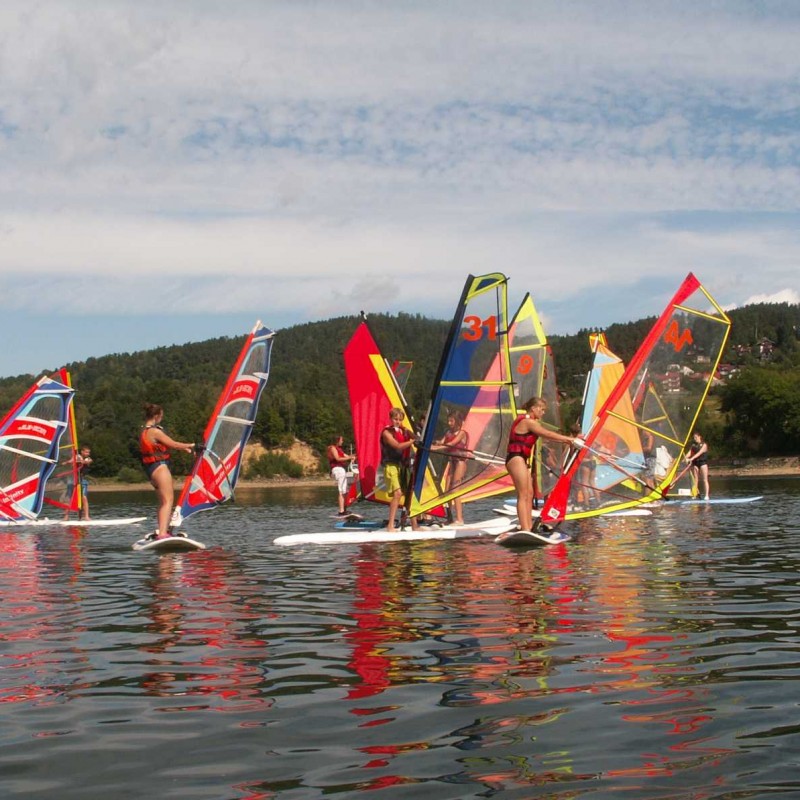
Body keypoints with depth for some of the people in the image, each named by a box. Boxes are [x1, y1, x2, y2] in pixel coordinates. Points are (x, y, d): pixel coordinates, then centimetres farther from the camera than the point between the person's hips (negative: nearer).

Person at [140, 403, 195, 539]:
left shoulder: (144, 432, 16)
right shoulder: (154, 431, -14)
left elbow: (166, 444, 22)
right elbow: (173, 444, -10)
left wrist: (183, 448, 22)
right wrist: (190, 445, 5)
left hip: (151, 469, 10)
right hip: (160, 467, -10)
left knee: (163, 502, 18)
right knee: (168, 501, -14)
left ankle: (161, 531, 21)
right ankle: (162, 533, -26)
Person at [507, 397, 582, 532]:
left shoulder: (529, 422, 18)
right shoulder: (528, 422, -13)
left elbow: (545, 436, 17)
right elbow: (548, 434, -11)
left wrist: (565, 440, 12)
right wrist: (569, 439, -4)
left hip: (522, 460, 10)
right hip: (516, 459, -10)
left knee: (529, 494, 10)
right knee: (523, 495, -14)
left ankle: (529, 526, 12)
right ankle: (525, 529, -18)